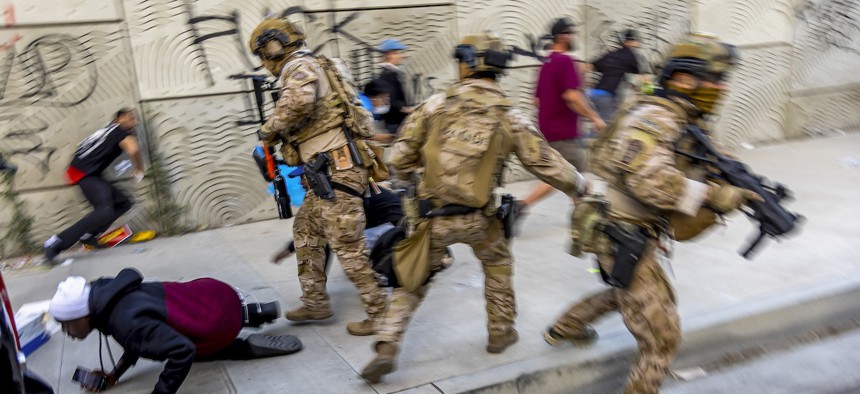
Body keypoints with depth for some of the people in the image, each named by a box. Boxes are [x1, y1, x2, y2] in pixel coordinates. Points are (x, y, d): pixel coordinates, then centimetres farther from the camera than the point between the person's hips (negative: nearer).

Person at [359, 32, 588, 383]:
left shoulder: (436, 105, -5)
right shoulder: (509, 117, -4)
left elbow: (401, 158, -1)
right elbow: (546, 163, 1)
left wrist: (413, 179, 21)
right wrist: (579, 185, 19)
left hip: (431, 216, 0)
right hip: (477, 218, 0)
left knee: (411, 281, 16)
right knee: (498, 263, 29)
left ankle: (386, 349, 7)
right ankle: (500, 332, 38)